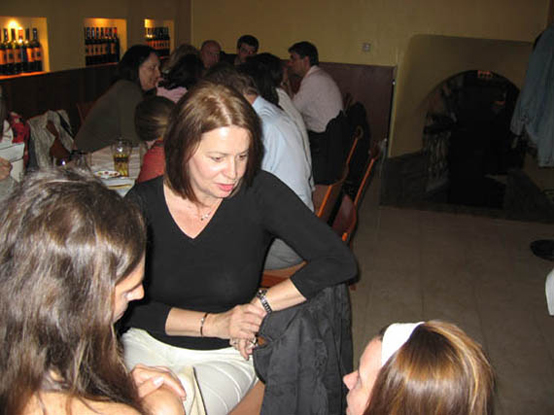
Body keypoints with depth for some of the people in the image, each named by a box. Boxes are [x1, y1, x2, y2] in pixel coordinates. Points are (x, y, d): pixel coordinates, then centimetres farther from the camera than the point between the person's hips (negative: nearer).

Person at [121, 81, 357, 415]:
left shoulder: (259, 193, -15)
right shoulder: (142, 203, -9)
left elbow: (340, 262, -18)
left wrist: (260, 305, -18)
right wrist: (212, 323, -17)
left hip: (226, 355, -1)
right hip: (149, 342, 2)